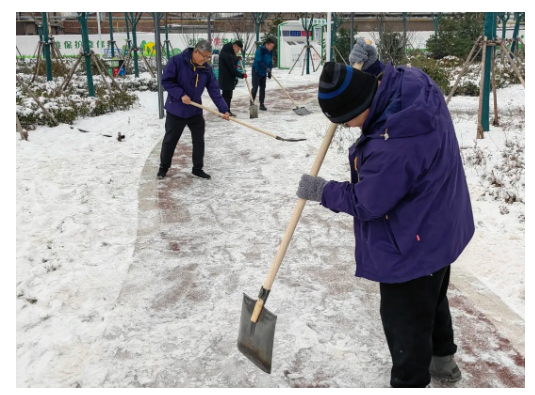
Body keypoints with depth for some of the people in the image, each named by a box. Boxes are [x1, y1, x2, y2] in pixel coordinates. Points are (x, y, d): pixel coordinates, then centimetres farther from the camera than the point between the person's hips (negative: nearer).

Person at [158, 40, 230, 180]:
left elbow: (214, 90, -6)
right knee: (170, 140, 9)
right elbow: (166, 81, -16)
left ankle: (197, 168, 25)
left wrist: (223, 109, -15)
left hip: (195, 111, 4)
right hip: (176, 110, -4)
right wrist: (181, 94, -26)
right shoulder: (176, 61, -17)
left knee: (199, 141, 8)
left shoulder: (207, 69, -4)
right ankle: (164, 167, 28)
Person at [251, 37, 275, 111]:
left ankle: (261, 104, 12)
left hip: (263, 73, 7)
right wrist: (267, 68, -36)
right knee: (255, 88, -7)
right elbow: (258, 61, -28)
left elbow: (270, 62, 14)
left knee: (263, 88, 7)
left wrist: (269, 71, 4)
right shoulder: (260, 50, -18)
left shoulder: (269, 52, 5)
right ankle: (251, 104, 0)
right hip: (256, 72, -7)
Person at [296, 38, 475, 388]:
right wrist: (371, 65, -4)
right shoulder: (413, 80, -11)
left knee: (406, 320, 8)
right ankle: (442, 359, 54)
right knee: (433, 297, 30)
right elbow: (388, 78, 16)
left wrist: (322, 191, -8)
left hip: (412, 245, -11)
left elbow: (366, 203, -23)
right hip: (439, 227, 11)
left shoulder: (392, 147, -38)